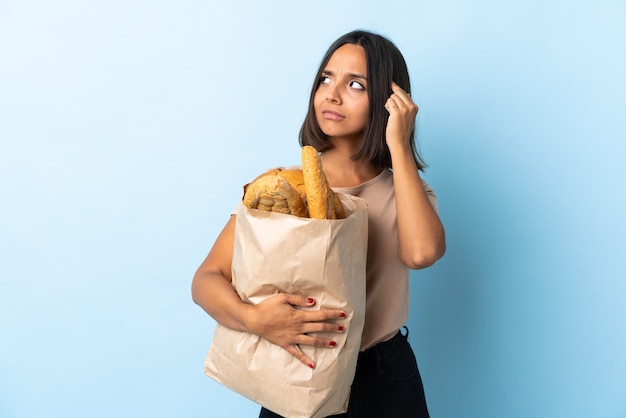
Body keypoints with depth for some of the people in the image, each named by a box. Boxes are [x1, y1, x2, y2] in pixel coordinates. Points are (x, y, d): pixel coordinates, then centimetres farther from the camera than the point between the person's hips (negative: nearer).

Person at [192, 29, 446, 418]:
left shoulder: (405, 188, -4)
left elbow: (422, 252, -27)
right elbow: (207, 279, -13)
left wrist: (398, 145, -22)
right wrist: (254, 318, -33)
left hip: (386, 380, 1)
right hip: (298, 376, -1)